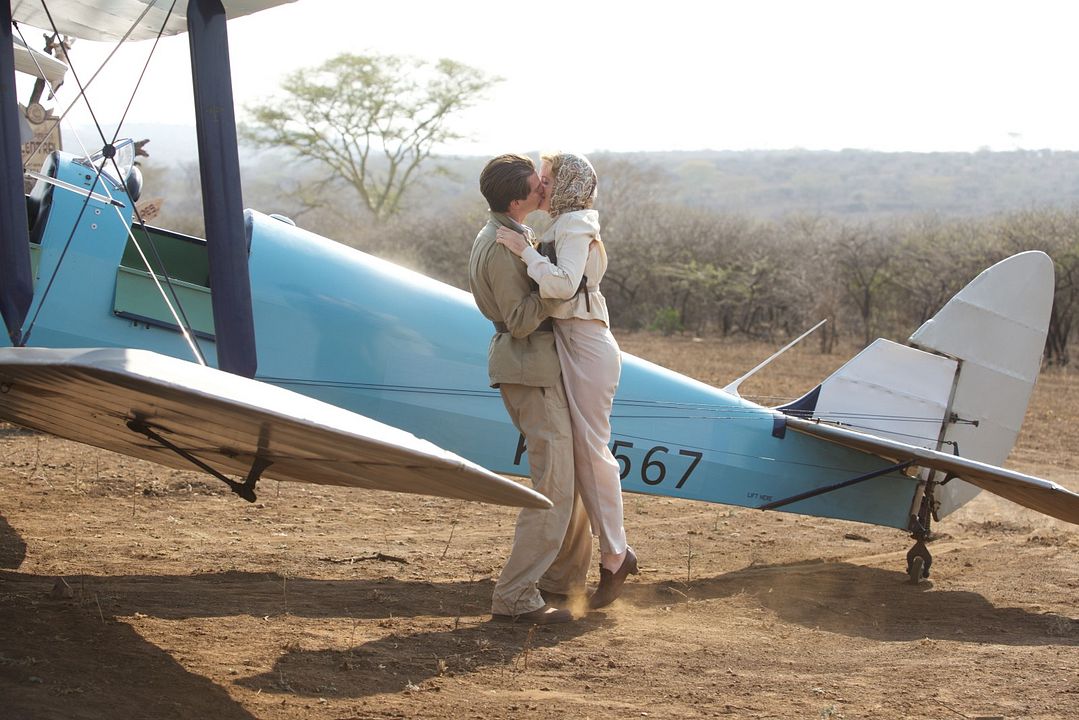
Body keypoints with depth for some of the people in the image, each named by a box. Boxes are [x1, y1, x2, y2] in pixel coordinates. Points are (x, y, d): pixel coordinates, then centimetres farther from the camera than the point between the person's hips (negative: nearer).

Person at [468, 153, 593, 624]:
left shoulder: (502, 234, 14)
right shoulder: (501, 248, -19)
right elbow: (521, 320, -23)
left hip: (537, 367, 11)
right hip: (530, 369, -11)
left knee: (573, 475, 18)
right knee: (554, 486, -12)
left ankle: (563, 580, 27)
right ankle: (516, 597, -13)